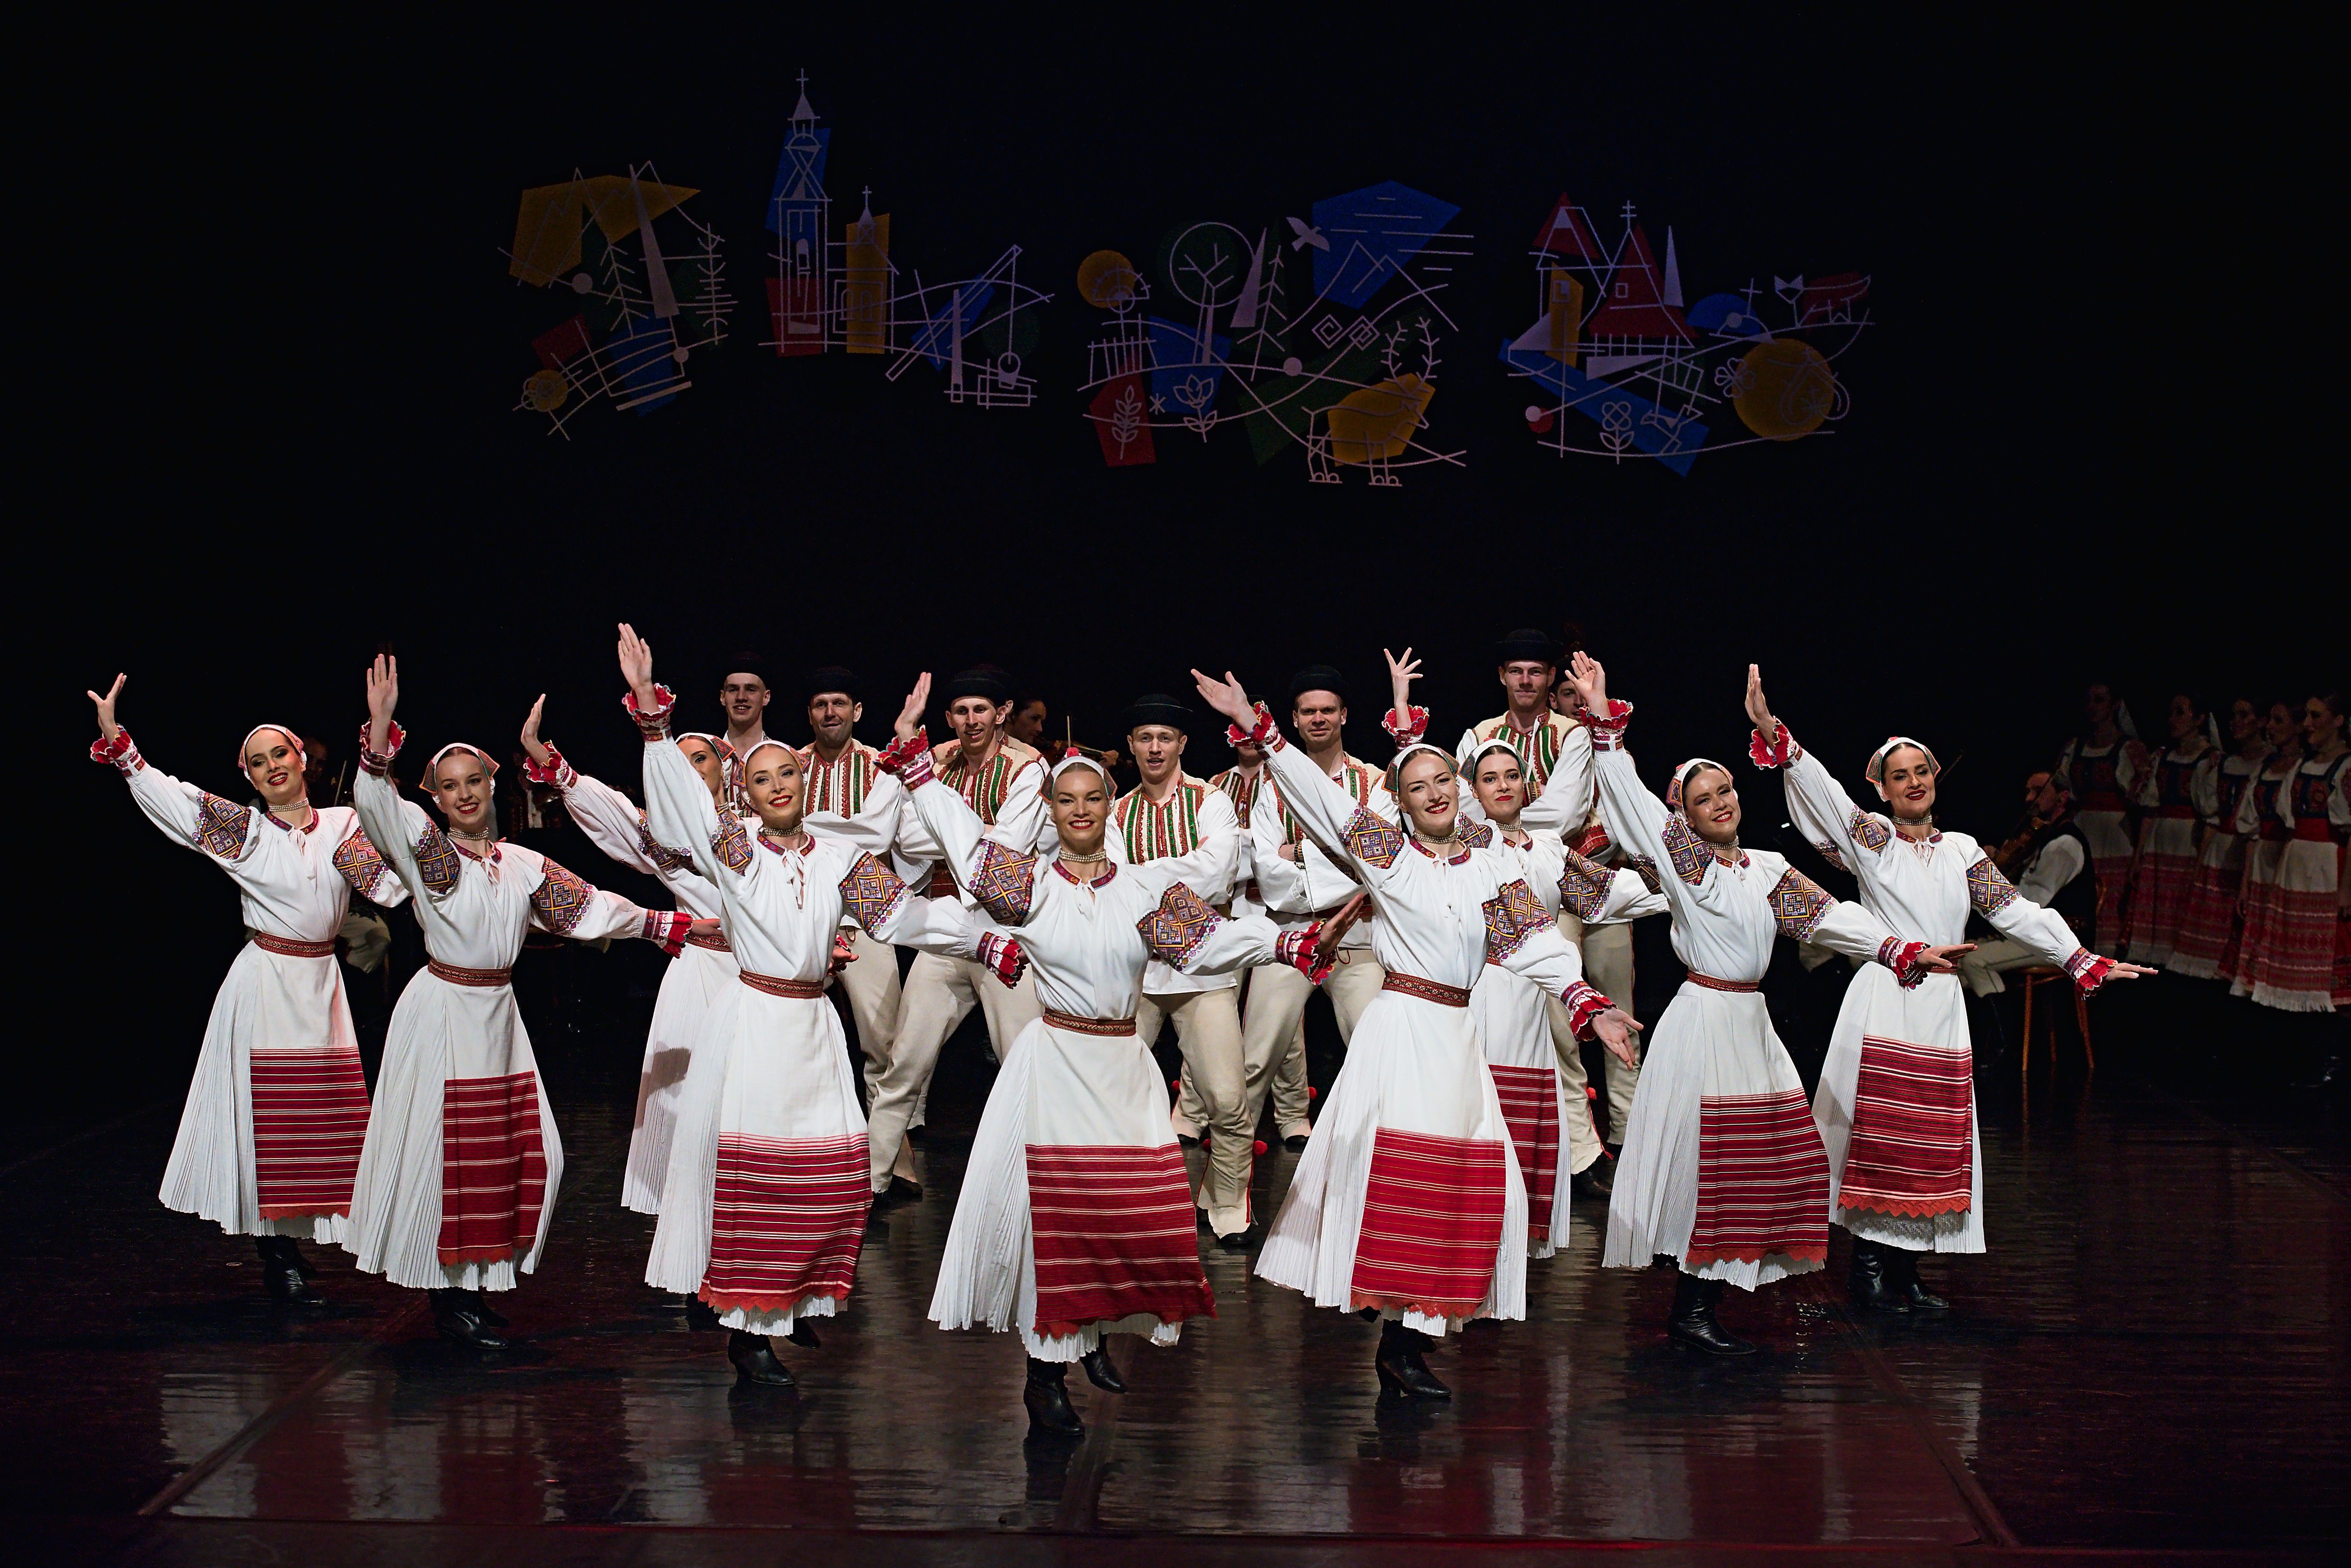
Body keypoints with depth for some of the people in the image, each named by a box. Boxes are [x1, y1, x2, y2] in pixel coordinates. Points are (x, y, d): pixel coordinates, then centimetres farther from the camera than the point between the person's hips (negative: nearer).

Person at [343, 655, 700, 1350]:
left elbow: (591, 906, 14)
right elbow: (379, 805, -26)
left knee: (525, 1154, 8)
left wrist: (675, 927, 15)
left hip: (499, 1016, 6)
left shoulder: (523, 864, 7)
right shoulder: (429, 853, -9)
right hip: (443, 1013, -6)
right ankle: (449, 1298, 8)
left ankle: (476, 1282, 22)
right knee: (448, 1152, -3)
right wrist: (379, 731, -41)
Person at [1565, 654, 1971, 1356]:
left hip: (1752, 1026, 7)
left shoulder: (1768, 869, 12)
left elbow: (1832, 918, 8)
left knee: (1770, 1159, 6)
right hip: (1702, 1024, -7)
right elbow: (1629, 799, -12)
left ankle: (1700, 1302, 13)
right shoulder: (1682, 862, -4)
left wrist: (1906, 952, 0)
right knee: (1705, 1161, -7)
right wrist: (1605, 720, -17)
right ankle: (1691, 1313, 0)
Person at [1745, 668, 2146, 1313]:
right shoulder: (1872, 838, 2)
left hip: (1942, 1008, 5)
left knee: (1934, 1140, 5)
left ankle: (1906, 1271, 11)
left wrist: (2086, 963, 10)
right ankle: (1868, 1265, 2)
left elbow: (2016, 913, 15)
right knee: (1878, 1132, -6)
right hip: (1884, 1004, -4)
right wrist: (1772, 730, -25)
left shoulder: (1962, 850, 15)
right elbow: (1821, 791, -12)